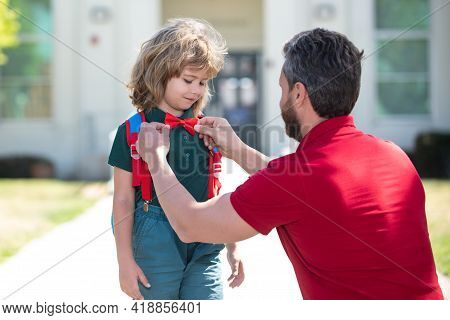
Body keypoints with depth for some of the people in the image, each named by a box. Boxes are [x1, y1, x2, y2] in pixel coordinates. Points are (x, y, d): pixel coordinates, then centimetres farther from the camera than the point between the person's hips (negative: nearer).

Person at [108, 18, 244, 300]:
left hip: (204, 248, 3)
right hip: (155, 244, -3)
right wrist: (125, 260, -6)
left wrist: (232, 248, 14)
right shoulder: (133, 131, -3)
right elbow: (123, 200, -3)